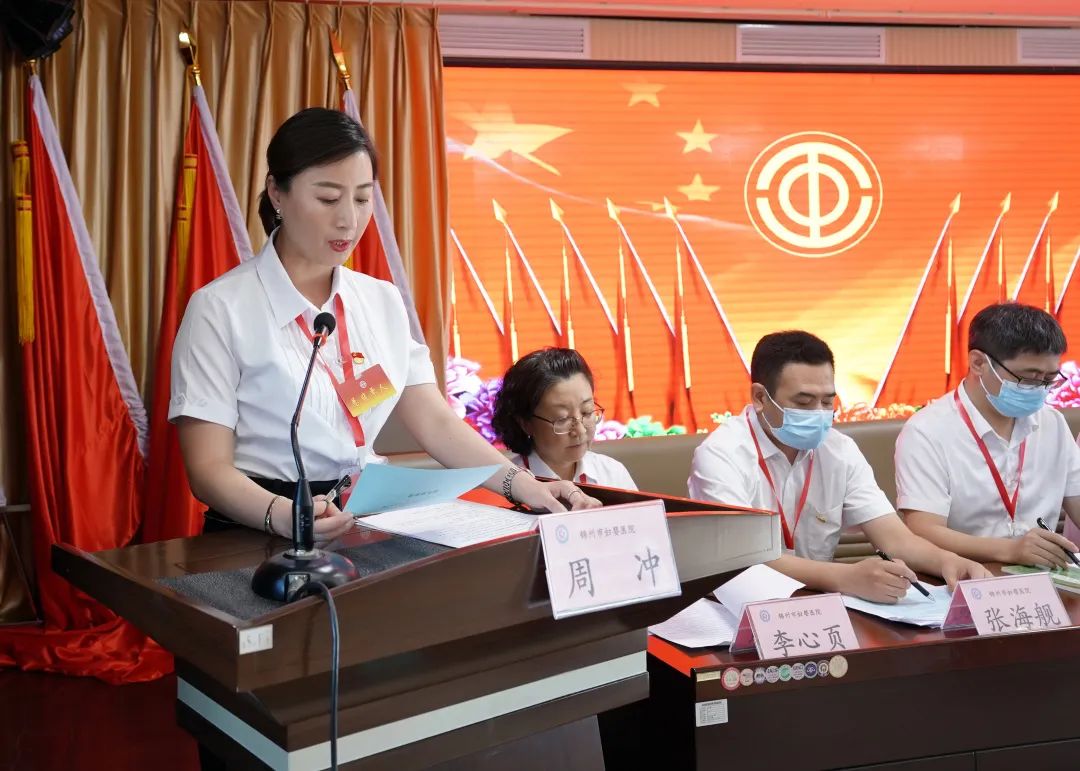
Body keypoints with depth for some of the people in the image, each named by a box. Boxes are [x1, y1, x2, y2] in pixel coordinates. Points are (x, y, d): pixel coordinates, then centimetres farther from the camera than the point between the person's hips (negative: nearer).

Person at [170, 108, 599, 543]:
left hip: (366, 524, 3)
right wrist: (282, 516, -29)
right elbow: (209, 468, -9)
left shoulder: (383, 302, 9)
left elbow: (435, 422, 6)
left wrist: (523, 485, -8)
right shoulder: (221, 308, -7)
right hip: (258, 540, -3)